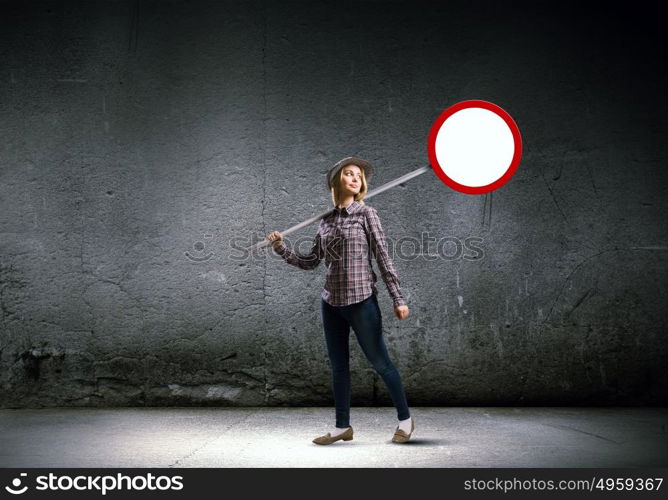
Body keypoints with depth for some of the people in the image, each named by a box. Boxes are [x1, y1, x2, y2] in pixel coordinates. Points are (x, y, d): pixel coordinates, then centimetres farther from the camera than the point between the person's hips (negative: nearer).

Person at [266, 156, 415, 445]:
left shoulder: (366, 213, -2)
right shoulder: (326, 221, 10)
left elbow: (383, 257, -5)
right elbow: (311, 261, 13)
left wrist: (398, 299, -7)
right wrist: (281, 249, 3)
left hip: (361, 301, -5)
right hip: (331, 302, 5)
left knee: (380, 362, 3)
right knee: (338, 367, 10)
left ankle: (405, 419, 18)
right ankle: (342, 427, 21)